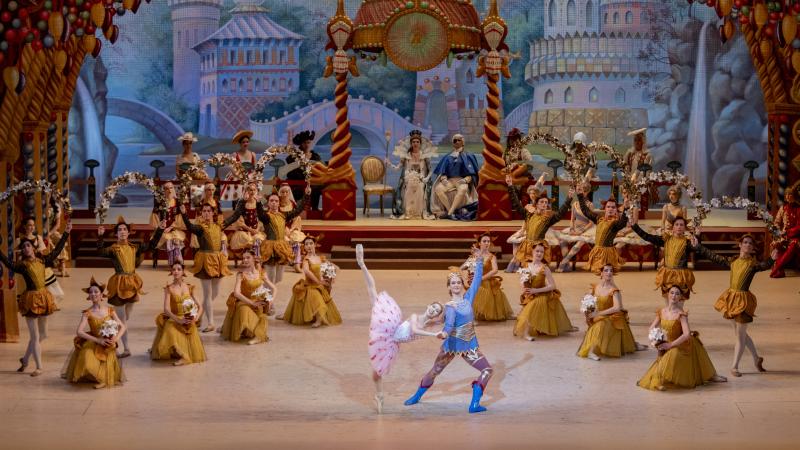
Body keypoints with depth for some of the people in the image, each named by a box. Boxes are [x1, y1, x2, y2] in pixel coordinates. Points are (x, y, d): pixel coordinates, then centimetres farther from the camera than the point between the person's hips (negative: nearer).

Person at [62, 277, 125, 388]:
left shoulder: (109, 310, 0)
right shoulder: (87, 313, -5)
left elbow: (123, 327, 4)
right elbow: (79, 332, -15)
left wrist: (116, 338, -16)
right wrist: (98, 340, -22)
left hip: (108, 347, 0)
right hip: (94, 345, 0)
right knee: (88, 363, -29)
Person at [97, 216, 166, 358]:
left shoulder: (134, 248, 7)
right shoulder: (113, 249, -9)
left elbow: (150, 246, 11)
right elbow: (100, 252, -27)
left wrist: (159, 230, 5)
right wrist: (100, 236, -39)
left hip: (132, 283, 5)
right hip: (119, 284, -5)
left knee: (127, 318, 15)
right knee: (121, 319, -2)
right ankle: (126, 349, 2)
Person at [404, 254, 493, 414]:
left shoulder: (468, 297, 0)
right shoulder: (450, 306, -16)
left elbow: (477, 279, 2)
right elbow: (449, 324, -31)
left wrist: (479, 260, -4)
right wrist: (444, 333, -53)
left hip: (470, 345, 5)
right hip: (452, 344, -5)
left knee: (487, 370, -2)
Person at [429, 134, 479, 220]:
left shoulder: (467, 156, 12)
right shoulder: (448, 158, 19)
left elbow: (472, 174, 3)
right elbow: (442, 172, 10)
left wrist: (466, 180, -16)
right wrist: (443, 178, -12)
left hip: (462, 181, -3)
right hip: (450, 180, 3)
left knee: (462, 189, -40)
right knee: (438, 189, -30)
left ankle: (449, 213, -44)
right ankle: (451, 212, -31)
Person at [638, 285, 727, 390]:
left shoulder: (681, 314, -18)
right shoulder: (661, 312, -2)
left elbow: (687, 334, -26)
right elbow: (652, 328, 10)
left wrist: (670, 344, -27)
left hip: (679, 346, -5)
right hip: (666, 345, 5)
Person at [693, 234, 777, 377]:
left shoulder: (753, 263, -9)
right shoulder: (733, 261, 6)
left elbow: (764, 266, -30)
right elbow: (713, 257, 14)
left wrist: (771, 260, -52)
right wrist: (698, 246, 17)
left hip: (743, 300, -6)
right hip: (731, 297, 6)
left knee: (740, 335, 1)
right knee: (741, 333, 16)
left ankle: (734, 367, 9)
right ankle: (756, 358, 33)